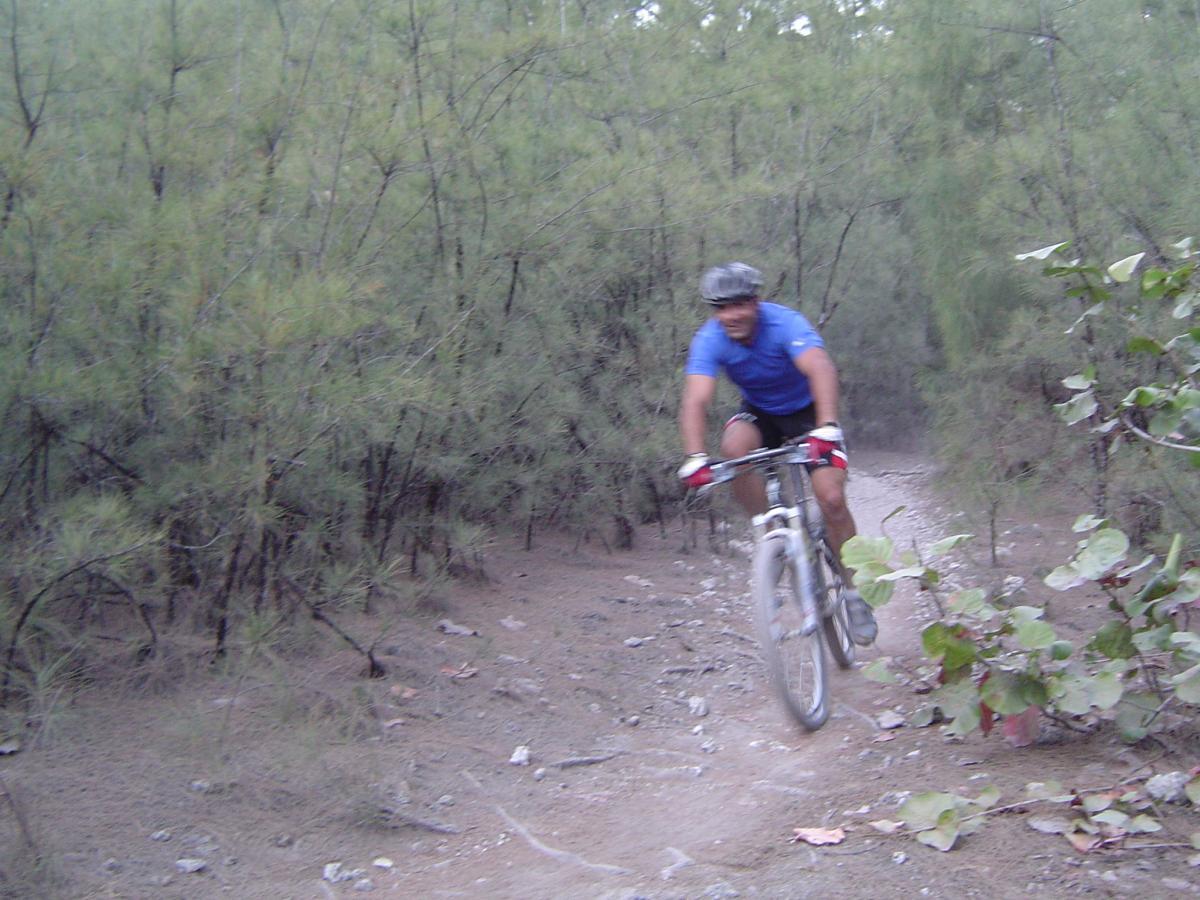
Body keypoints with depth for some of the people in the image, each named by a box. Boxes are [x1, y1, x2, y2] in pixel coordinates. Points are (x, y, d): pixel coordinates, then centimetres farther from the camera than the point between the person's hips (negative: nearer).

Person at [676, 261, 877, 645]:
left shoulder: (785, 323, -30)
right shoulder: (709, 340, -22)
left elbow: (821, 369, -46)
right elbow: (695, 401, -35)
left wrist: (827, 427, -63)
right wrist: (695, 457, -52)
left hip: (807, 411, -2)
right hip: (760, 412, 2)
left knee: (831, 498, -17)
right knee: (734, 446, -33)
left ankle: (854, 590, 6)